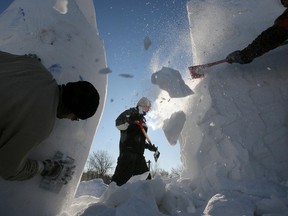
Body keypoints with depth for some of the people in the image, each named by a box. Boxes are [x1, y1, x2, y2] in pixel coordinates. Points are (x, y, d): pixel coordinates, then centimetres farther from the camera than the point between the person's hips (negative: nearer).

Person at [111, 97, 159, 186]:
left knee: (146, 177, 8)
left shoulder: (142, 120, 28)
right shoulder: (131, 112, 5)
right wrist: (129, 121, -27)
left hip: (139, 152, 9)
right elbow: (118, 124, -12)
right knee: (123, 175, -18)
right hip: (128, 150, -8)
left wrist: (149, 146, 22)